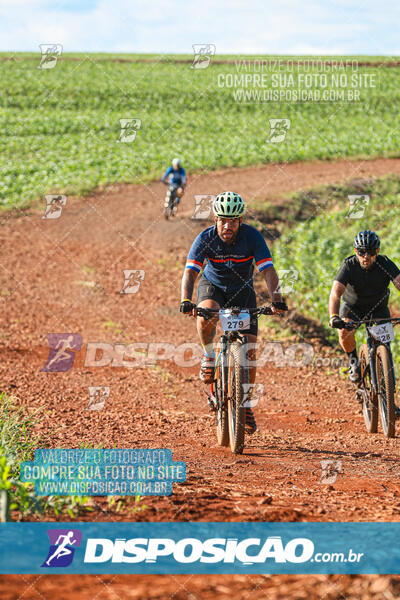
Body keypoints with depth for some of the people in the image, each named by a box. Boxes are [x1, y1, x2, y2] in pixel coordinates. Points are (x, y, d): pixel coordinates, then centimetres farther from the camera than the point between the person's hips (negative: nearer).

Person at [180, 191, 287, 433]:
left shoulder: (252, 237, -22)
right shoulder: (206, 238, -22)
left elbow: (268, 270, -29)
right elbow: (190, 272, -29)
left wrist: (276, 299, -45)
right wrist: (186, 300, -46)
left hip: (242, 290, 1)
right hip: (212, 286, -1)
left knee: (249, 350, -8)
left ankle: (246, 405, 7)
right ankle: (209, 355, -7)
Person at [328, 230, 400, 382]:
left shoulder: (385, 263, -24)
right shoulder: (349, 265, -27)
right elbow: (335, 293, -36)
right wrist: (334, 317, -53)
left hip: (378, 307, 1)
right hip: (352, 305, -1)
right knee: (344, 333, -27)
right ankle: (353, 360, 3)